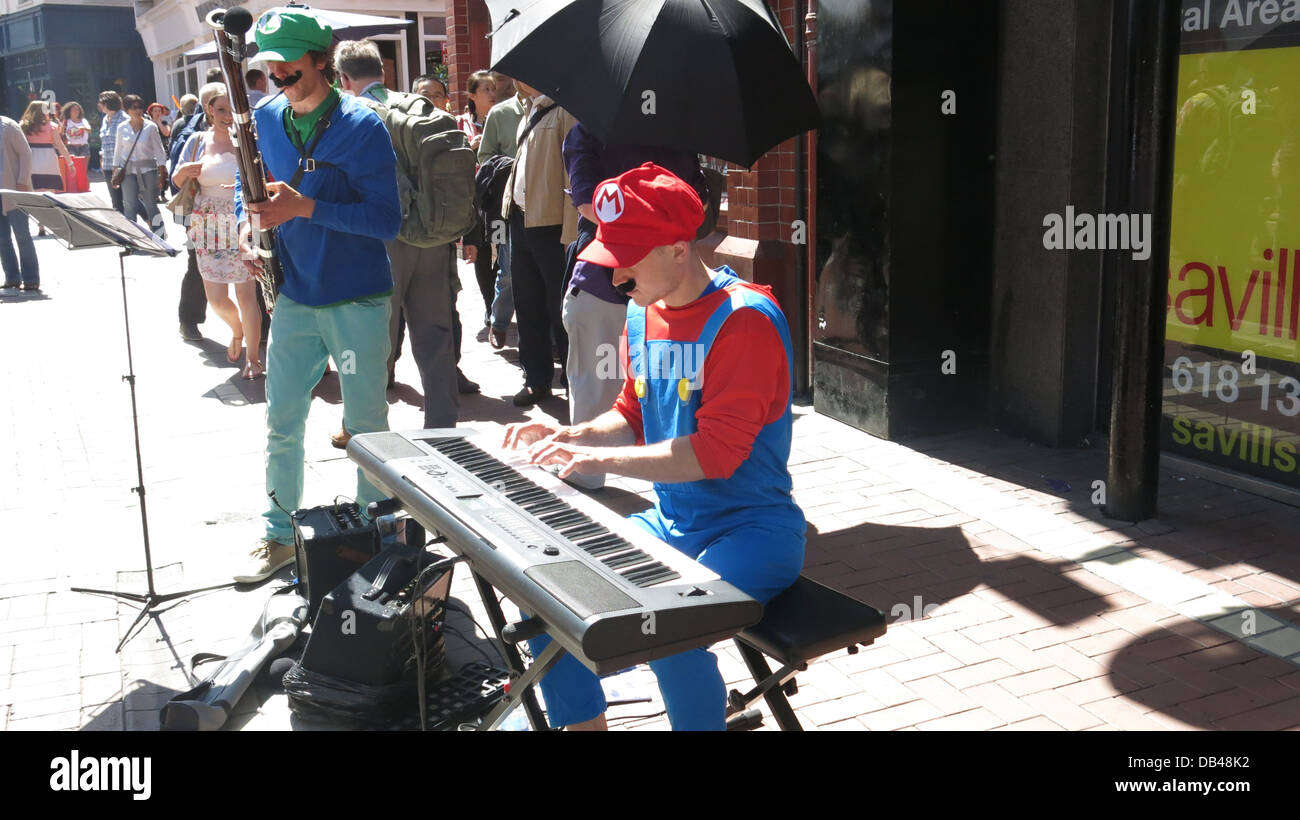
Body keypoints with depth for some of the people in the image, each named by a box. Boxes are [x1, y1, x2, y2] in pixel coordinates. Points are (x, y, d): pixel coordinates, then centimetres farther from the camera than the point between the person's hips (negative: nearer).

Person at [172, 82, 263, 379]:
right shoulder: (198, 141, 7)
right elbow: (177, 181, 14)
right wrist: (184, 171, -8)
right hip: (209, 230, 3)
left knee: (246, 294, -3)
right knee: (216, 299, 3)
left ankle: (253, 357, 12)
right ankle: (237, 330, 36)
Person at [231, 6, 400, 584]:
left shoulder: (361, 126, -13)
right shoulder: (265, 119, 5)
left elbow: (388, 220, -17)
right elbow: (250, 189, 19)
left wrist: (304, 207, -24)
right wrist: (248, 222, -4)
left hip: (356, 302, -5)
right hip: (292, 297, 5)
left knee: (366, 425, 6)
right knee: (281, 422, 12)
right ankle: (279, 536, 27)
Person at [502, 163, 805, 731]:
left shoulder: (744, 319, -18)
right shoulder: (644, 313, 7)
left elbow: (716, 451, -24)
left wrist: (599, 459, -25)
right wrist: (568, 436, 0)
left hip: (752, 531, -8)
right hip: (670, 523, 8)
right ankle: (582, 721, 13)